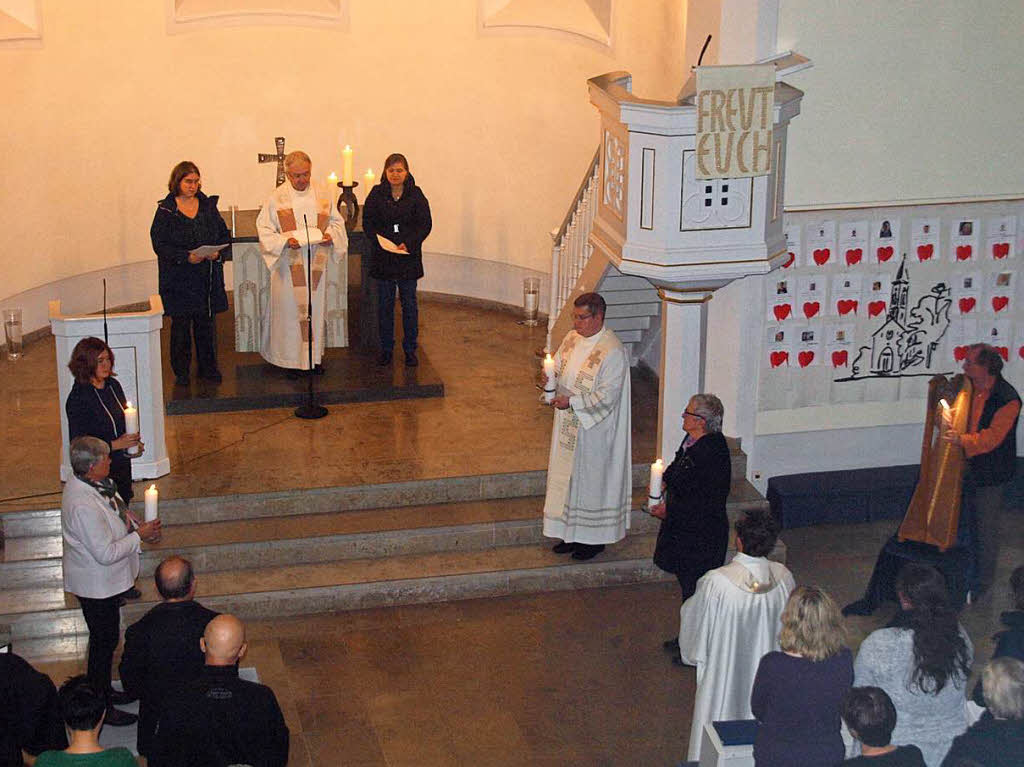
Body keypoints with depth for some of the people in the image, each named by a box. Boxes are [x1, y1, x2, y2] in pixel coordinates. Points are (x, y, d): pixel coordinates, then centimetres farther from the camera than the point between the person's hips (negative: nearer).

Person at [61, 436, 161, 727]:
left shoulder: (85, 484, -4)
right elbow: (106, 553, -30)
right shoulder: (83, 505, -34)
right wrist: (139, 536, -20)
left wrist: (136, 526, -1)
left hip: (104, 580, 10)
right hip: (97, 585, -10)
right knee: (104, 641, 6)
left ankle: (103, 691, 42)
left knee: (105, 639, 24)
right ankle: (101, 708, 22)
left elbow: (111, 520, 13)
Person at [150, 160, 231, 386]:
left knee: (207, 323, 7)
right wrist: (186, 257, -20)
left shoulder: (208, 206, 8)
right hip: (179, 279, -3)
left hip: (208, 278, 3)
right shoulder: (166, 210, -3)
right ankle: (181, 371, 13)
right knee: (181, 325, 2)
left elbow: (225, 235, 10)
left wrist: (219, 253, -10)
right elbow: (160, 244, -9)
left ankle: (208, 368, 19)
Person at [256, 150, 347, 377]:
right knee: (290, 309, 1)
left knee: (316, 307, 10)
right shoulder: (276, 198, -4)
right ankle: (291, 359, 10)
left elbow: (337, 222, 12)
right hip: (289, 264, -3)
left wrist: (330, 235, -11)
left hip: (316, 263, 3)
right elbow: (264, 230, -4)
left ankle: (315, 355, 23)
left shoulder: (324, 194, 4)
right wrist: (286, 241, -20)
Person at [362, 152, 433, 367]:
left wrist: (409, 244, -15)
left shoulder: (416, 195, 0)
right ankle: (386, 348, 16)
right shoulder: (376, 194, 2)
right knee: (385, 304, 6)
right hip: (383, 257, 1)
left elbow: (425, 224, -2)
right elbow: (368, 222, 1)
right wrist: (379, 241, -16)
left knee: (409, 303, 5)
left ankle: (410, 349, 14)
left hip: (409, 257, 0)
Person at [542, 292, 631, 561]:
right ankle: (572, 533, 28)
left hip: (594, 428, -7)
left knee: (592, 479, 4)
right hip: (568, 424, 7)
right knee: (568, 475, 15)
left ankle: (594, 538, 19)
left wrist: (571, 402, -26)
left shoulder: (613, 352, -21)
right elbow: (558, 369, 14)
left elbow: (607, 395, -22)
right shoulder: (572, 338, 3)